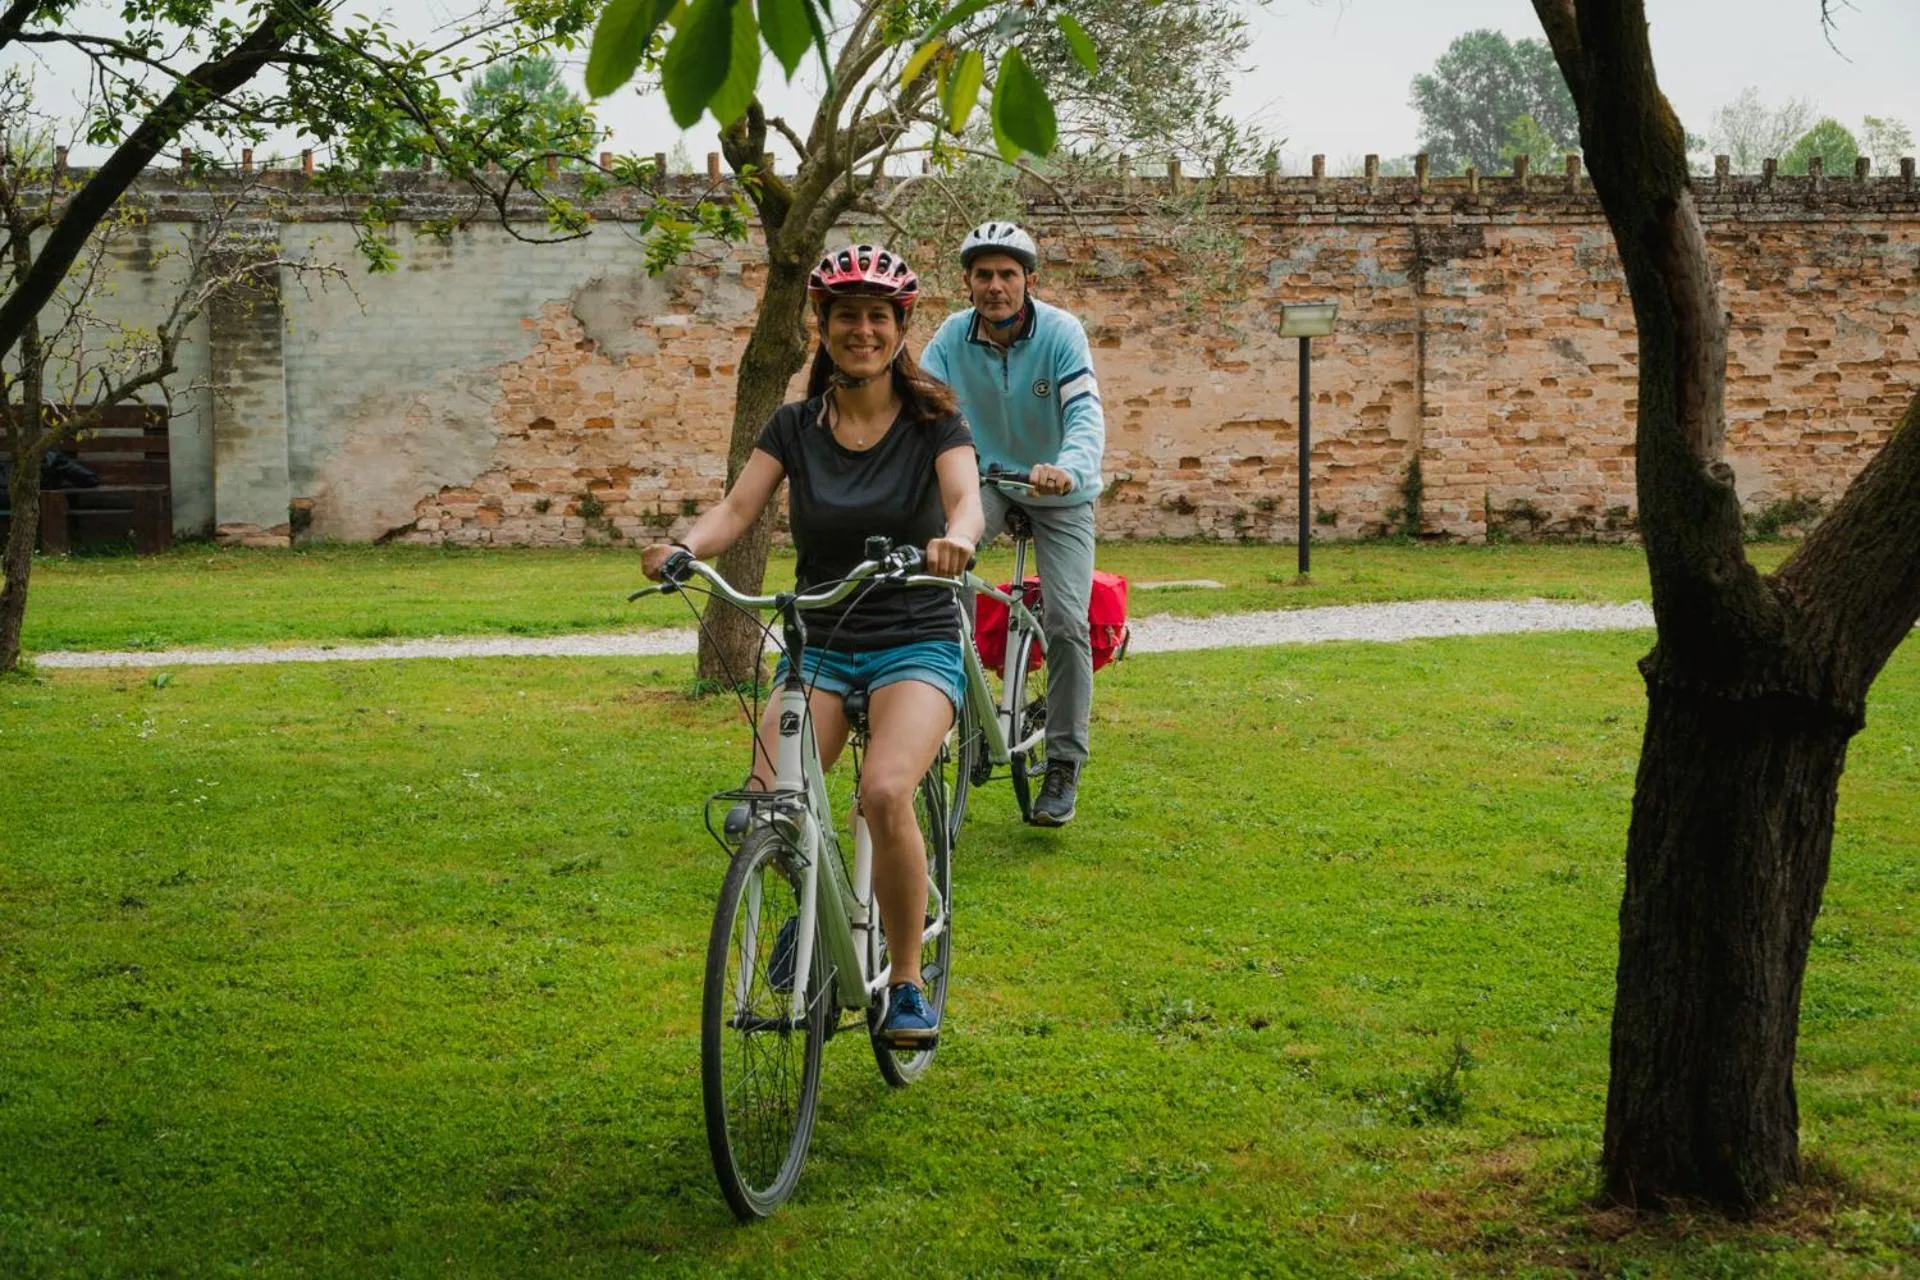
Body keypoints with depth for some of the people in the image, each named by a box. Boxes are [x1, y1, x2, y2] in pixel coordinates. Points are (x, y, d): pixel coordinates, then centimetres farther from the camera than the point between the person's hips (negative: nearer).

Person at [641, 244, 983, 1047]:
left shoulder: (933, 422, -1)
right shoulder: (795, 427, 5)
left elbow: (965, 498, -18)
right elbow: (738, 507, -7)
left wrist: (956, 539, -43)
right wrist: (684, 547, -30)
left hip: (916, 642, -2)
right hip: (818, 643, 2)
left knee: (885, 792, -31)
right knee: (768, 802, -23)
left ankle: (907, 984, -12)